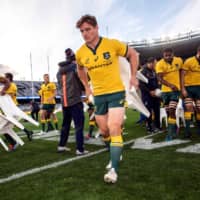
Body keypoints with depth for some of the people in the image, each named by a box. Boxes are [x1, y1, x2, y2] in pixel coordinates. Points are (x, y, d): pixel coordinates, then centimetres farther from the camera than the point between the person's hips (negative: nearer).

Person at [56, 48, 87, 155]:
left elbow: (60, 85, 16)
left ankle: (61, 145, 24)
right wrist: (85, 88, 14)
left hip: (64, 101, 6)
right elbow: (82, 82, -4)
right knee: (79, 125, -2)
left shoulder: (59, 71, 12)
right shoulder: (75, 67, -6)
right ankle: (80, 149, -2)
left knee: (65, 124, 18)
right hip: (75, 100, -6)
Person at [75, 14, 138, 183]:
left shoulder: (112, 44, -12)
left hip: (116, 92, -4)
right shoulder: (80, 53, -3)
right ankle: (115, 156, 38)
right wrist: (87, 87, 14)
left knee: (114, 129, -17)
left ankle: (114, 169, -10)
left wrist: (133, 77, 0)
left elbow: (133, 54, 3)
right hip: (98, 96, 4)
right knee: (104, 131, 12)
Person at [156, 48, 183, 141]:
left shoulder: (179, 61, -4)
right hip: (165, 90, 1)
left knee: (172, 110, -14)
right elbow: (160, 79, -22)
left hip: (176, 89, -1)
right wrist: (170, 85, -37)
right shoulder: (159, 64, -14)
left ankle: (170, 133, -10)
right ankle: (174, 129, 30)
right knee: (168, 111, 10)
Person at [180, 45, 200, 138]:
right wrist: (183, 89, -15)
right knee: (188, 108, -7)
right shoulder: (189, 61, -10)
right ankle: (187, 129, -2)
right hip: (188, 88, -5)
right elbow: (182, 75, -10)